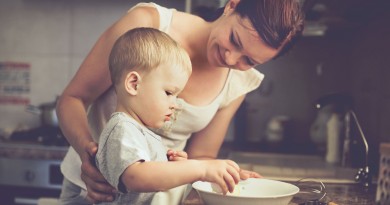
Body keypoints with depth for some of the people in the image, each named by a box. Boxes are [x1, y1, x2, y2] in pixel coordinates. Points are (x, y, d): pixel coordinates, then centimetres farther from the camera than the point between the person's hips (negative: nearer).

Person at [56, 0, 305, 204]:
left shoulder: (241, 82, -6)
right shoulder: (148, 22, -18)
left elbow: (199, 157, 2)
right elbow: (73, 98, -12)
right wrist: (87, 149, -30)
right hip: (95, 185, -2)